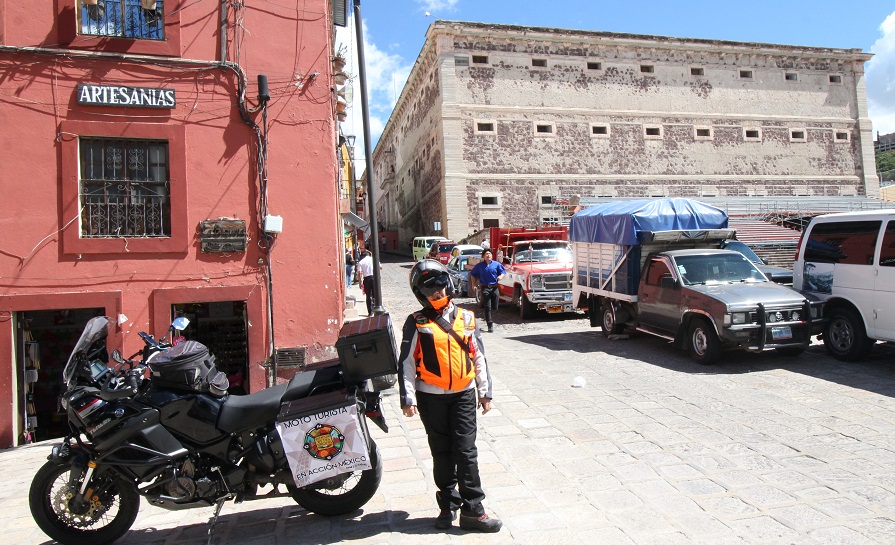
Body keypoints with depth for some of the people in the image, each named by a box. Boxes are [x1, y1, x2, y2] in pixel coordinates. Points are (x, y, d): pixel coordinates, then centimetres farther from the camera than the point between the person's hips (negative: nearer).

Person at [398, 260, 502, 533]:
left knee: (466, 453, 0)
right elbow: (406, 363, -4)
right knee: (442, 454, 10)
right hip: (431, 397, -1)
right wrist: (408, 398, -9)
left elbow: (478, 358, 10)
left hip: (464, 395, 1)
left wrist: (485, 392, 11)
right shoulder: (417, 323, -3)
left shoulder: (466, 318, 5)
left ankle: (472, 510, 8)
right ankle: (448, 505, 25)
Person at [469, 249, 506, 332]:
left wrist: (501, 276, -14)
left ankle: (487, 316, 37)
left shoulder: (496, 264, 8)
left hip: (494, 288, 2)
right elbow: (473, 274, 15)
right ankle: (490, 325, -6)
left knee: (494, 307, 5)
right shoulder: (479, 265, 7)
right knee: (487, 307, -8)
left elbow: (503, 271, 9)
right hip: (485, 288, -2)